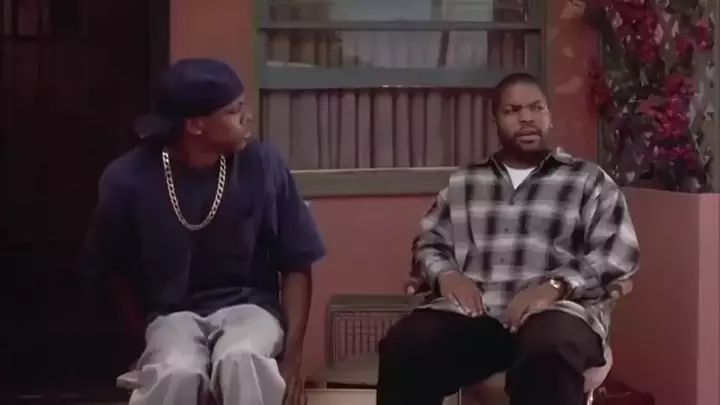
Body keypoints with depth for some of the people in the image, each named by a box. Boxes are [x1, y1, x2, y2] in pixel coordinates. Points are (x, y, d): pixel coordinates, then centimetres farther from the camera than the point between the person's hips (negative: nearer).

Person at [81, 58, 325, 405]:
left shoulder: (263, 165, -9)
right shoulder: (128, 178, -12)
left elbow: (295, 265, -1)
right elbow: (106, 272, 6)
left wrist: (291, 357, -9)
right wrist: (139, 343, 1)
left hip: (247, 306, 1)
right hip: (173, 314, 0)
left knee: (240, 362, -34)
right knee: (176, 375, -34)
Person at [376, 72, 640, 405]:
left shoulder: (588, 180, 14)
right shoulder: (462, 183, 24)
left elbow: (619, 252, 3)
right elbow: (428, 243, 23)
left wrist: (555, 285, -14)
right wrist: (446, 275, -2)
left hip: (556, 311, -2)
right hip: (472, 313, 3)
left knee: (547, 354, -41)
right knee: (401, 347, -30)